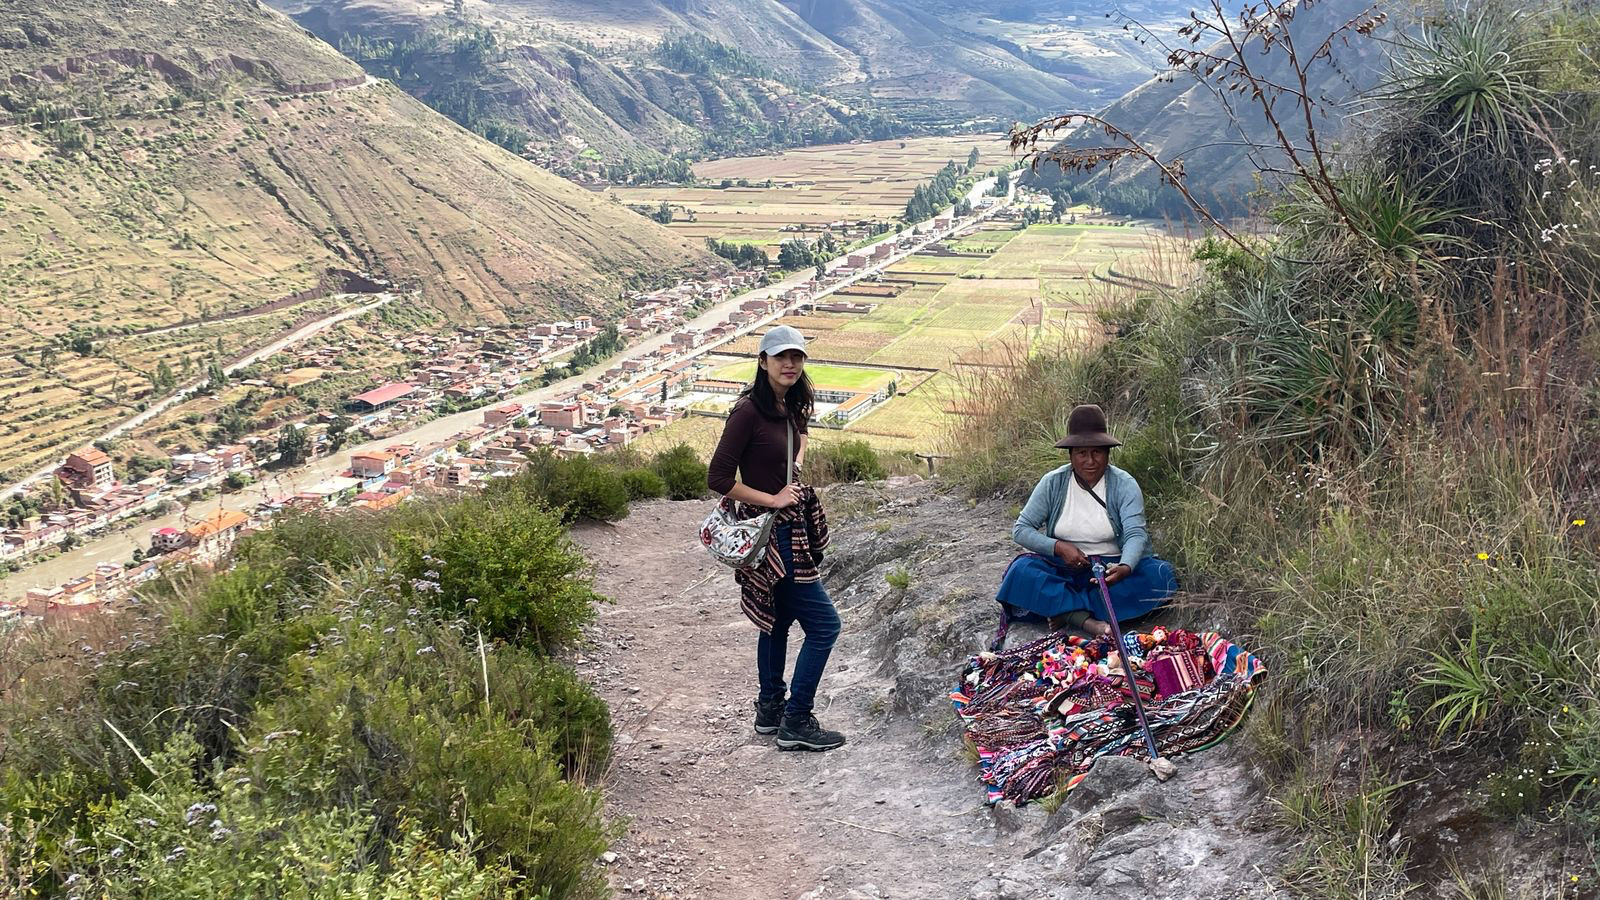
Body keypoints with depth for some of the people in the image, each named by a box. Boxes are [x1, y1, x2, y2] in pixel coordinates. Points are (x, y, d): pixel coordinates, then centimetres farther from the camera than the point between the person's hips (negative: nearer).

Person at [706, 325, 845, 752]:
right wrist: (773, 500, -16)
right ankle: (795, 724, -1)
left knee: (778, 620, 18)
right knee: (823, 624, -7)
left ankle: (770, 710, 31)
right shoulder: (749, 410, -19)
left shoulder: (791, 409, 7)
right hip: (771, 535, -9)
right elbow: (718, 477, -20)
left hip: (789, 529, 9)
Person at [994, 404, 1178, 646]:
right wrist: (1058, 547, -21)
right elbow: (1021, 529, -3)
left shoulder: (1124, 484, -7)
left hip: (1111, 568, 0)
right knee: (1021, 570, -28)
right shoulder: (1053, 483, -3)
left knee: (1161, 575, -29)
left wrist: (1125, 568, -41)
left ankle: (1063, 608, -31)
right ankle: (1088, 621, -41)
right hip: (1062, 567, 0)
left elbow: (1136, 534, -19)